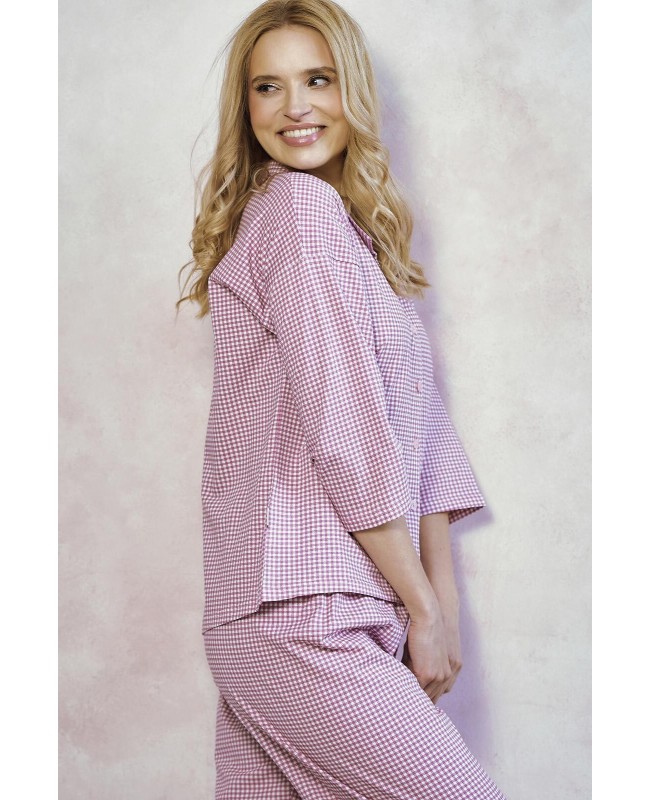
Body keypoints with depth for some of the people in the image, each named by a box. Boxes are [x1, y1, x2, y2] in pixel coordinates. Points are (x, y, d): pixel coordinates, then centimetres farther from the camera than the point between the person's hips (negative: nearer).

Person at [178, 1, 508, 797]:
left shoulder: (363, 234, 21)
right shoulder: (301, 205, -7)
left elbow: (420, 431, 14)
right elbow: (343, 430, -14)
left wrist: (443, 601, 6)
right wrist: (422, 608, -8)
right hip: (301, 615, -8)